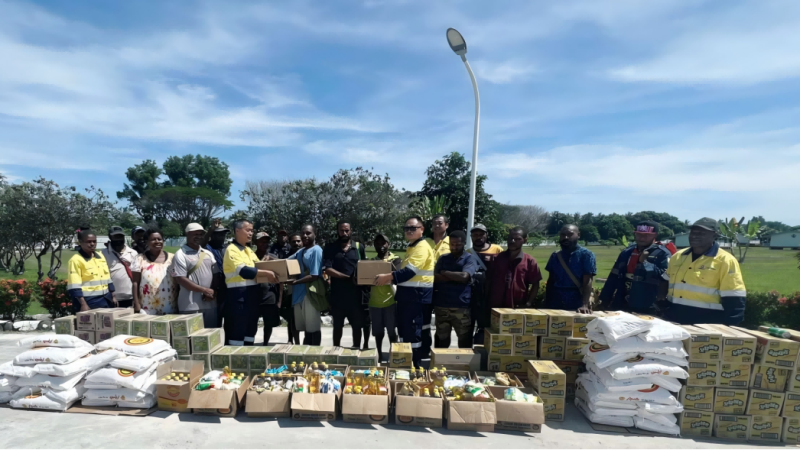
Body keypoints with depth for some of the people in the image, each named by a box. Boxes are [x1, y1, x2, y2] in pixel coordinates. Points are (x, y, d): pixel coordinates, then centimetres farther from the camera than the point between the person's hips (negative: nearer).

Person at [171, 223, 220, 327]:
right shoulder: (180, 255, -5)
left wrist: (212, 292, -4)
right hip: (190, 306, -5)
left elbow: (216, 275, 15)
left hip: (210, 304, 6)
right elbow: (180, 279, -12)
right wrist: (204, 290, -14)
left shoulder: (208, 253, 13)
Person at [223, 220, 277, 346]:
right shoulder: (231, 250, -10)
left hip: (252, 294, 9)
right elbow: (244, 271, -24)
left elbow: (257, 266, 21)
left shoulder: (248, 250, 17)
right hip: (238, 295, -9)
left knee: (251, 328, 15)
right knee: (238, 330, -4)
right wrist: (266, 273, -22)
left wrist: (270, 273, 0)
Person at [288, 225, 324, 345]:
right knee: (304, 327, 15)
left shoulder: (316, 250, -9)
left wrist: (295, 282, -23)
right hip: (299, 293, 8)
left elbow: (314, 276, -16)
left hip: (310, 293, -8)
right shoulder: (300, 251, 17)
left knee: (313, 327, 0)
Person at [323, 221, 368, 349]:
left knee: (357, 325, 8)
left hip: (356, 293, 1)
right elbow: (328, 269, -10)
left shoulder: (359, 247, 5)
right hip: (337, 294, -1)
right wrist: (348, 277, -18)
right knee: (337, 325, 13)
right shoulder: (330, 248, 0)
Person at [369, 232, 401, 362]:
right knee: (378, 332, 11)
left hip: (390, 301, -3)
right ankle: (380, 356, 23)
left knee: (392, 331, 1)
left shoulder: (395, 259, 2)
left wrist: (390, 264, -28)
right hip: (375, 302, 3)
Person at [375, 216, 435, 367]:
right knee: (404, 331, 17)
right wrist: (389, 277, 12)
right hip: (408, 294, 11)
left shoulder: (422, 247, -14)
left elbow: (410, 271, -24)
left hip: (417, 295, -10)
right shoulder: (411, 247, 19)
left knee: (413, 333, -5)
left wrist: (387, 277, -22)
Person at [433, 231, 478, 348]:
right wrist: (456, 277, -12)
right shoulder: (443, 258, 11)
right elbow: (435, 278, -1)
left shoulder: (470, 259, 1)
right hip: (441, 305, 3)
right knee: (441, 340, 12)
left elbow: (464, 276, -17)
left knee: (465, 341, 3)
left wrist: (444, 273, -5)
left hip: (461, 307, -3)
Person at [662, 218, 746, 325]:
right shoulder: (677, 257, 8)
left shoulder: (725, 260, -9)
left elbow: (734, 302, -11)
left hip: (708, 327, -5)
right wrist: (664, 317, 12)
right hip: (674, 323, 5)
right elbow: (667, 287, 16)